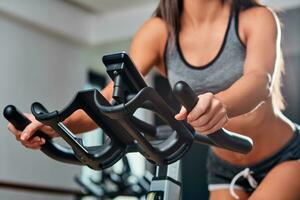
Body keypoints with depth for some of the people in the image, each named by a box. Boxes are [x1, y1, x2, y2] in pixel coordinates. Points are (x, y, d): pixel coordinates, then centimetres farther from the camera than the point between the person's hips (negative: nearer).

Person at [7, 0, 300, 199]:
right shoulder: (159, 32, -13)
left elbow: (260, 80, -38)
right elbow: (112, 97, -24)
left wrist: (219, 105, -62)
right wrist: (57, 124, -45)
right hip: (225, 171, 3)